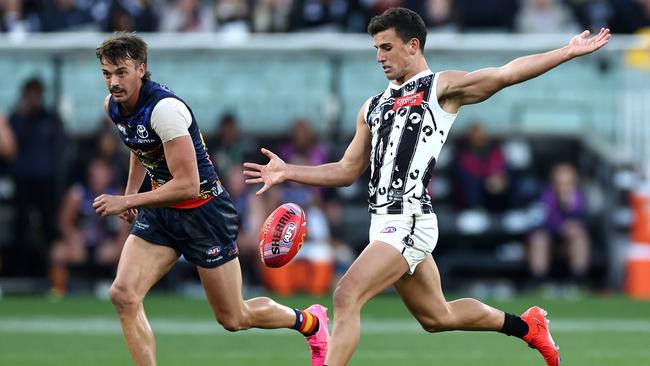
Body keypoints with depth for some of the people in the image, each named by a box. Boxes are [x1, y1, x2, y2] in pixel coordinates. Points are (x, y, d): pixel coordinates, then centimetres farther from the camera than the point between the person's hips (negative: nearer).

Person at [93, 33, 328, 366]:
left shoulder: (164, 108, -29)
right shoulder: (113, 105, -3)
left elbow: (187, 185, -30)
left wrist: (126, 202, -29)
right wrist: (130, 192, 15)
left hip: (202, 211, -7)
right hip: (160, 212, 7)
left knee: (234, 319, 7)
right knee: (123, 295, -15)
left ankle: (309, 322, 35)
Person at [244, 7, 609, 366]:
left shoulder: (441, 88, 0)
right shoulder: (374, 107, 20)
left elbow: (505, 75, -10)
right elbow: (348, 171, 23)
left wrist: (567, 52, -20)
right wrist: (289, 172, 13)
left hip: (410, 222, -8)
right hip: (385, 222, 8)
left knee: (346, 297, -18)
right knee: (437, 316, 17)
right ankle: (526, 325, 35)